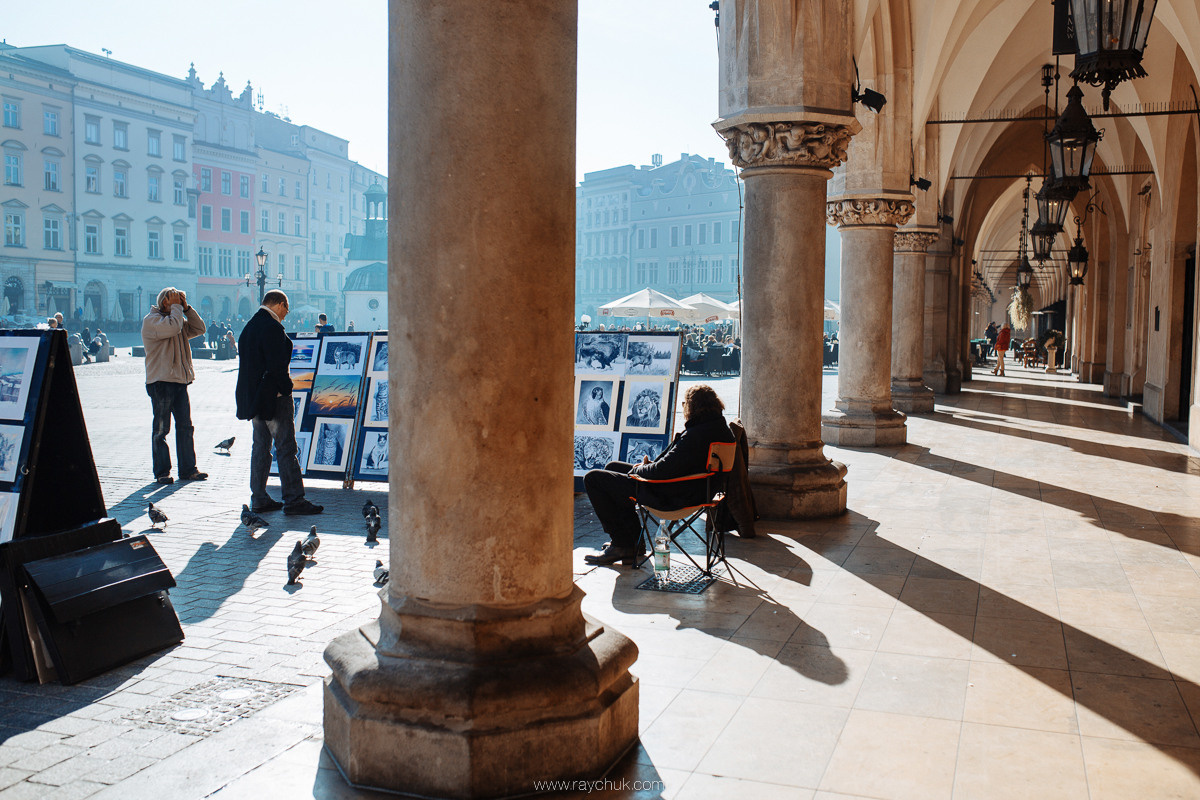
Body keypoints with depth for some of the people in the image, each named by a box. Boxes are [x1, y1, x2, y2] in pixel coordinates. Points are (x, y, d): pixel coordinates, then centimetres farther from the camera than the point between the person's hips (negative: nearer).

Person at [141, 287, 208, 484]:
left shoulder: (179, 318, 19)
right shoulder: (151, 320, -7)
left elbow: (198, 329, 13)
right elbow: (172, 327, -24)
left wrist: (187, 309, 5)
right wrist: (176, 307, -11)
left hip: (179, 380, 8)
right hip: (160, 381, -8)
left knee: (185, 426, 8)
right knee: (161, 429, -2)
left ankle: (187, 469, 14)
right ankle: (161, 471, 5)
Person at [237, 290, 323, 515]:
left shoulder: (249, 327, 13)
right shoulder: (272, 327, -16)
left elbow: (247, 365, 16)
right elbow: (277, 365, -21)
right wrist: (285, 389, -10)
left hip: (253, 398, 9)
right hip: (274, 396, -9)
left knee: (260, 447, 12)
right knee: (286, 448, -5)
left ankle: (259, 498, 16)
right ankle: (293, 500, -3)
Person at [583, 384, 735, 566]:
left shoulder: (695, 436, -29)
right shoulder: (723, 430, 2)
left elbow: (663, 470, -28)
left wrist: (638, 470, -7)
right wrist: (651, 465, 2)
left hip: (669, 498, -10)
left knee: (593, 479, -2)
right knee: (613, 466, 27)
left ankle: (622, 545, 5)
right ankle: (633, 540, 27)